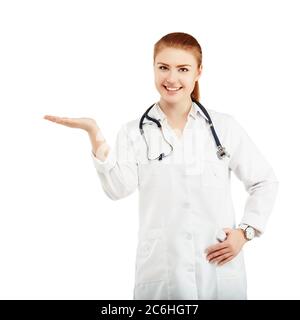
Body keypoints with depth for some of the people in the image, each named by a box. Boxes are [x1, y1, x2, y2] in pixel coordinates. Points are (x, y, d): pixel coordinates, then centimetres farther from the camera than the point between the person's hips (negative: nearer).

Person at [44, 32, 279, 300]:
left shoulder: (224, 126, 2)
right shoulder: (134, 132, 2)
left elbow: (265, 182, 9)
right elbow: (119, 188, -14)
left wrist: (245, 232, -1)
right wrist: (95, 134, -21)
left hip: (220, 271, 1)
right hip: (159, 273, 0)